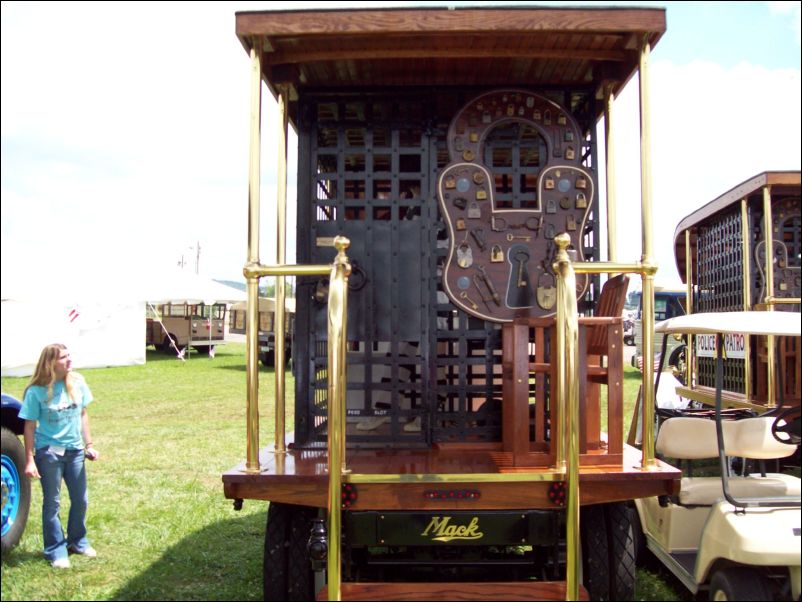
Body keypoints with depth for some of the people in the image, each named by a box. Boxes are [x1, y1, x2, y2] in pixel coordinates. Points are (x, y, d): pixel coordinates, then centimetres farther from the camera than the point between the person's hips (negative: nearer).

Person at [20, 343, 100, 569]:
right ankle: (56, 550, 20)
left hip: (74, 450, 4)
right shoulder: (37, 391, -13)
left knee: (81, 500, 13)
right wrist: (29, 460, -11)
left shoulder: (77, 382, -3)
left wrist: (89, 444, 5)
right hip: (48, 452, -4)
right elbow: (30, 426, -9)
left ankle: (77, 541, 33)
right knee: (52, 503, 7)